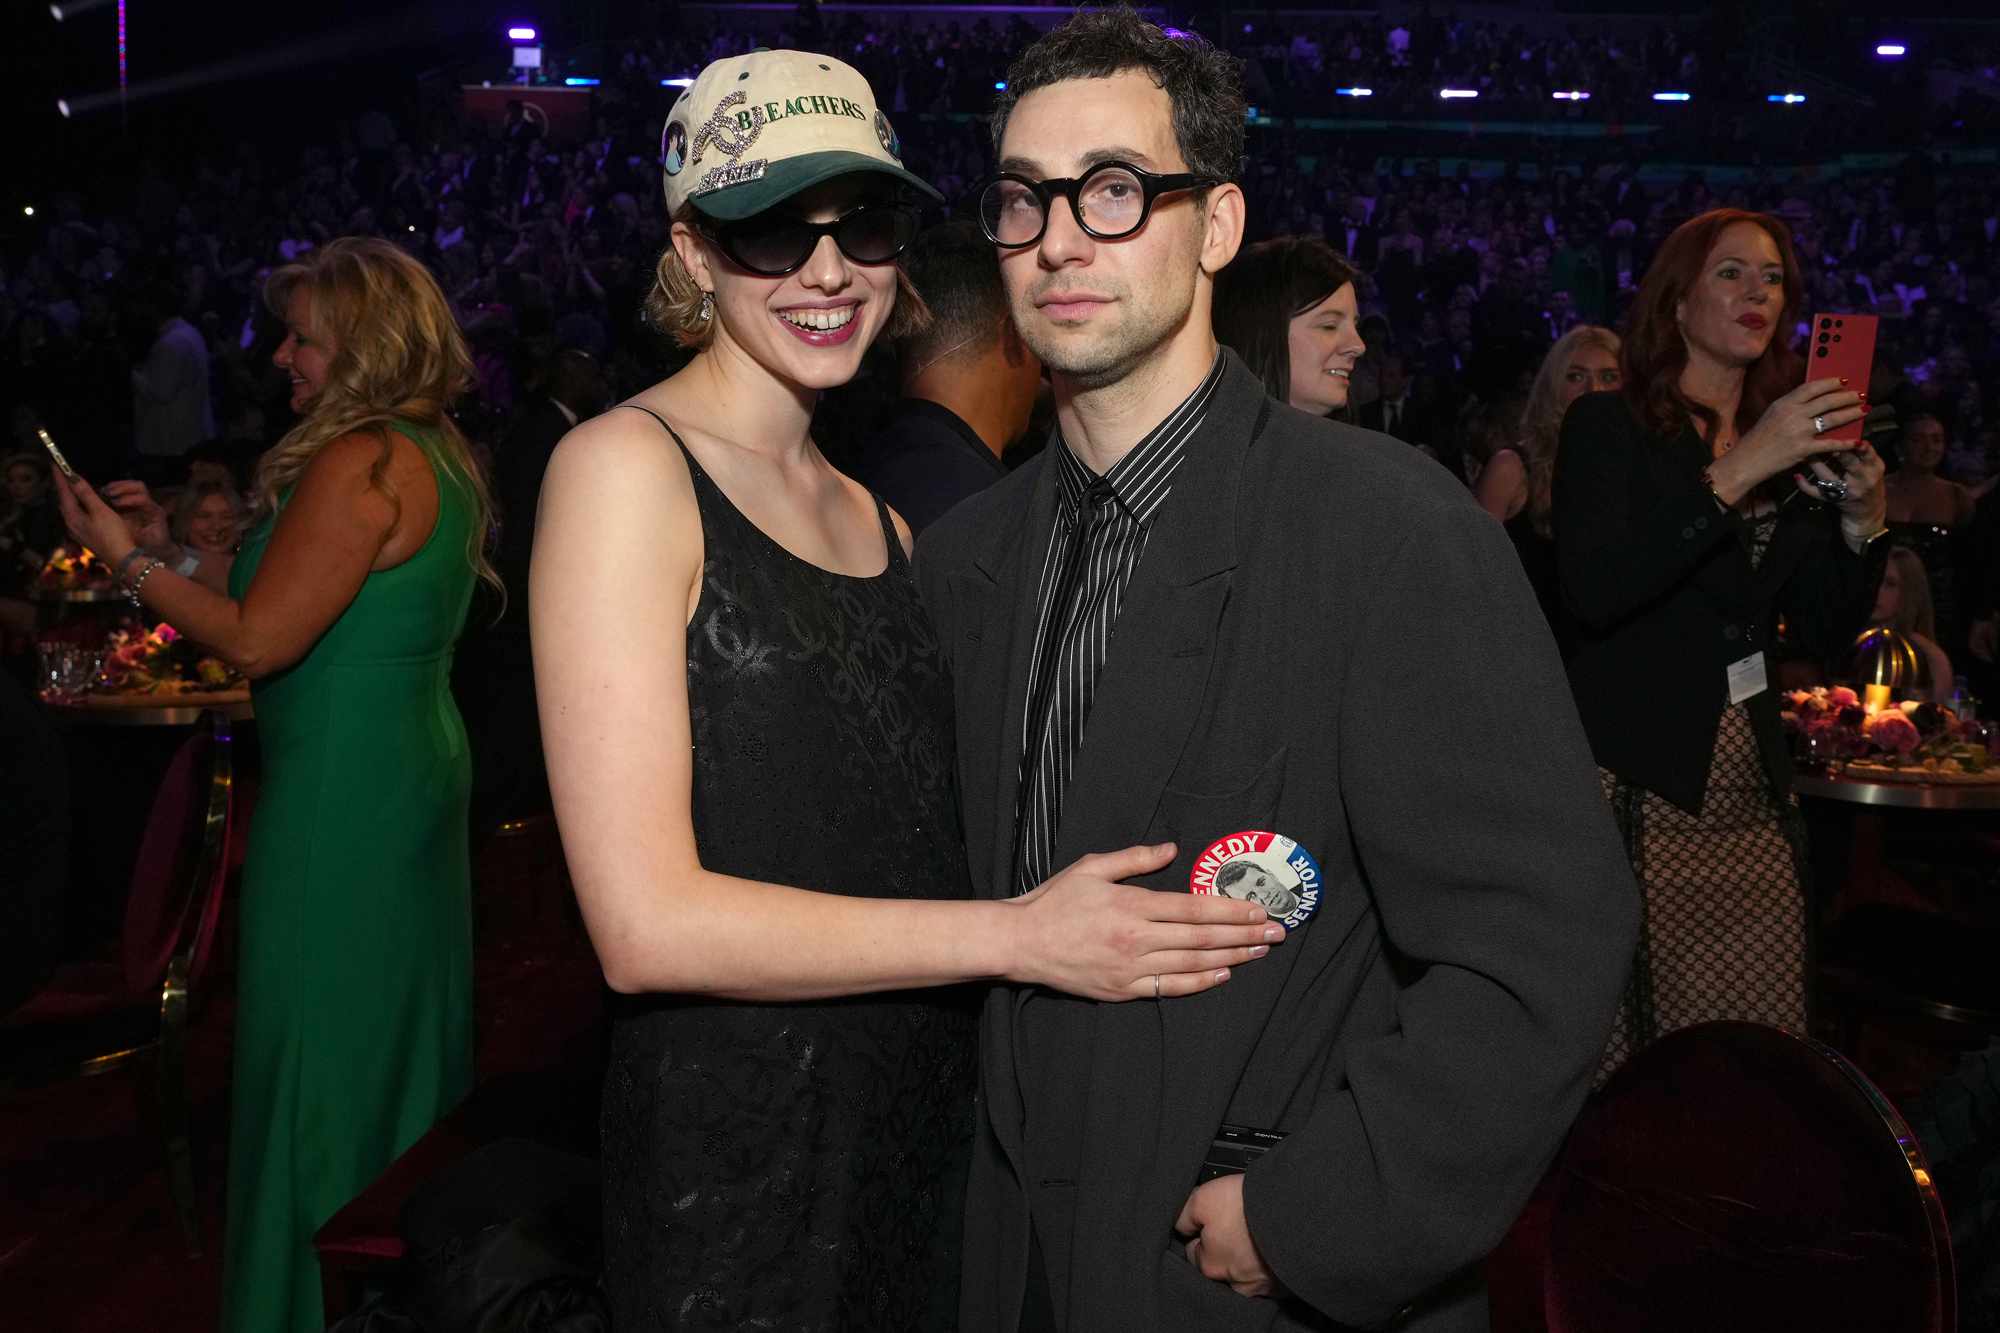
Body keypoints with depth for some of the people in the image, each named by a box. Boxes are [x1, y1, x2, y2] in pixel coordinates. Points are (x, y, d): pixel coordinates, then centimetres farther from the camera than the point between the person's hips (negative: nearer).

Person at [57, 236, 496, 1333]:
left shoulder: (360, 464, -19)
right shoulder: (435, 458, 11)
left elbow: (257, 641, -18)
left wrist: (128, 561, -6)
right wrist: (170, 548, 12)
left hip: (340, 803, -10)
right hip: (419, 779, 10)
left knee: (320, 1072, 4)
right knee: (396, 1046, 20)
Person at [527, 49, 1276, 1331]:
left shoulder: (879, 519, 11)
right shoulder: (628, 467, -12)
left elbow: (892, 846, 12)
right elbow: (646, 924, -19)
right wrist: (1016, 933, -18)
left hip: (922, 1131, 7)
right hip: (736, 1168, -6)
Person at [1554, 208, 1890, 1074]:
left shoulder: (1792, 447, 15)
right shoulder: (1610, 427, -2)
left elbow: (1825, 635, 15)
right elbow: (1593, 594, -20)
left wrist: (1860, 520, -1)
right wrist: (1737, 473, -21)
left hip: (1749, 791, 6)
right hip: (1636, 785, -5)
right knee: (1618, 1060, -3)